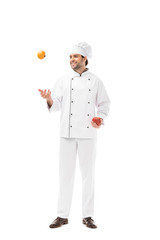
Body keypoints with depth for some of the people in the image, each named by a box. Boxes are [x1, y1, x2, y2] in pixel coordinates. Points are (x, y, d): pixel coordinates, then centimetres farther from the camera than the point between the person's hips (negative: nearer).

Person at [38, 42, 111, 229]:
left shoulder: (95, 81, 5)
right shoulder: (63, 80, 6)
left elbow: (104, 104, 9)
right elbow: (56, 105, -1)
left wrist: (100, 119, -9)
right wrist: (49, 99, -23)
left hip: (88, 133, 0)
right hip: (67, 132, 1)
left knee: (88, 173, 3)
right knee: (66, 173, 2)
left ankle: (87, 216, 13)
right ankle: (62, 216, 11)